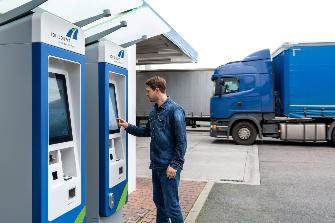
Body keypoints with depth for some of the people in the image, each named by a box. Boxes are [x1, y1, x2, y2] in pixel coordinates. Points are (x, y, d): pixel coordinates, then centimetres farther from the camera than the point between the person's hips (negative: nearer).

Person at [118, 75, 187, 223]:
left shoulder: (175, 110, -15)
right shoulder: (154, 111, 10)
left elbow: (181, 141, -16)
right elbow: (147, 132, 24)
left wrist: (175, 165, -18)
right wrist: (128, 127, 16)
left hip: (169, 167, -8)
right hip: (156, 165, 8)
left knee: (171, 205, -1)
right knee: (158, 201, 19)